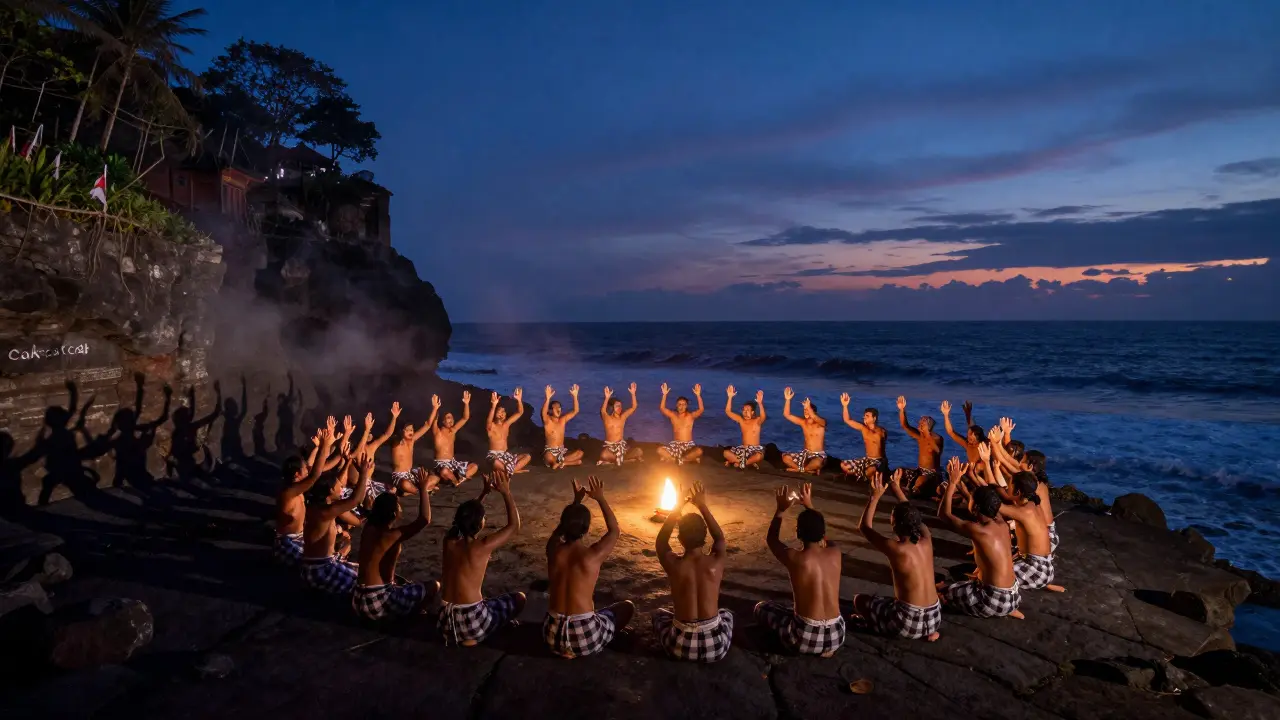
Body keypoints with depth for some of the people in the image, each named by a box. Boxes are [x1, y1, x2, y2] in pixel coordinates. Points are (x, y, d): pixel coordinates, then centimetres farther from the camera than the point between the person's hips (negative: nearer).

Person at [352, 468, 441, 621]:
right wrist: (424, 489, -17)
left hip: (359, 600, 8)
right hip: (379, 602, -8)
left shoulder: (368, 528, 4)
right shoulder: (393, 535, -18)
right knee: (435, 586, 4)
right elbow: (425, 520, -26)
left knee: (400, 581, 37)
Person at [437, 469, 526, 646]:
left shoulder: (449, 541, -2)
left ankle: (455, 633, 19)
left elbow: (468, 516, 18)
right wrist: (506, 492, -4)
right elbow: (514, 526, -6)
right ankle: (473, 635, 4)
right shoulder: (482, 547, -18)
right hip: (472, 621, -7)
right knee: (519, 598, 14)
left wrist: (485, 492, 18)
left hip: (446, 622, 7)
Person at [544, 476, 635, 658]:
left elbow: (560, 528, 23)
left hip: (552, 635, 5)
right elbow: (614, 530, 10)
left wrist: (576, 501, 28)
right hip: (586, 638, -4)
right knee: (627, 607, 20)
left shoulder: (554, 549, -2)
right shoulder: (594, 554, -11)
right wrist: (600, 498, 13)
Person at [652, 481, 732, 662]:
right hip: (716, 647, 1)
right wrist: (703, 506, 17)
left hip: (681, 647, -1)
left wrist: (677, 507, 13)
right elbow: (720, 538, 17)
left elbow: (661, 541, 14)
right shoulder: (716, 562, -7)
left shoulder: (674, 564, -9)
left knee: (658, 614, 31)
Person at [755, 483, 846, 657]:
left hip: (805, 638, -6)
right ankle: (825, 646, 16)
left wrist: (781, 509, 16)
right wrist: (809, 506, 29)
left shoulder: (794, 558, -14)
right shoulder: (835, 553, -3)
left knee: (761, 608, 20)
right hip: (836, 636, 6)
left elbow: (771, 539, 9)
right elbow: (823, 535, 23)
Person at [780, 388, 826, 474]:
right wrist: (787, 399, -14)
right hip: (805, 453, 5)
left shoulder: (821, 423, -11)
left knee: (817, 463, -41)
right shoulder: (802, 422, 3)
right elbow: (786, 415, -3)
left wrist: (808, 407, -51)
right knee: (785, 457, -13)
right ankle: (811, 470, -11)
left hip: (819, 455, -5)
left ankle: (799, 469, -8)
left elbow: (814, 418, -36)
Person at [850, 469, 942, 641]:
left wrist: (876, 496, 0)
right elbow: (913, 516, 18)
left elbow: (864, 527, -3)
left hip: (909, 622, -7)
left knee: (859, 600, 14)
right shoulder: (926, 541, -3)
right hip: (934, 617, 7)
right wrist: (897, 489, 24)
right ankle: (927, 631, 14)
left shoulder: (896, 548, -19)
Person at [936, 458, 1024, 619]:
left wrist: (952, 482, -3)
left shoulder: (977, 530, -21)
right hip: (1012, 595, 8)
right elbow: (990, 498, 20)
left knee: (939, 590, 11)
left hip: (995, 600, -8)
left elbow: (943, 514, -7)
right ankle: (1007, 610, 14)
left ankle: (1001, 612, 5)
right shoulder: (1003, 526, -1)